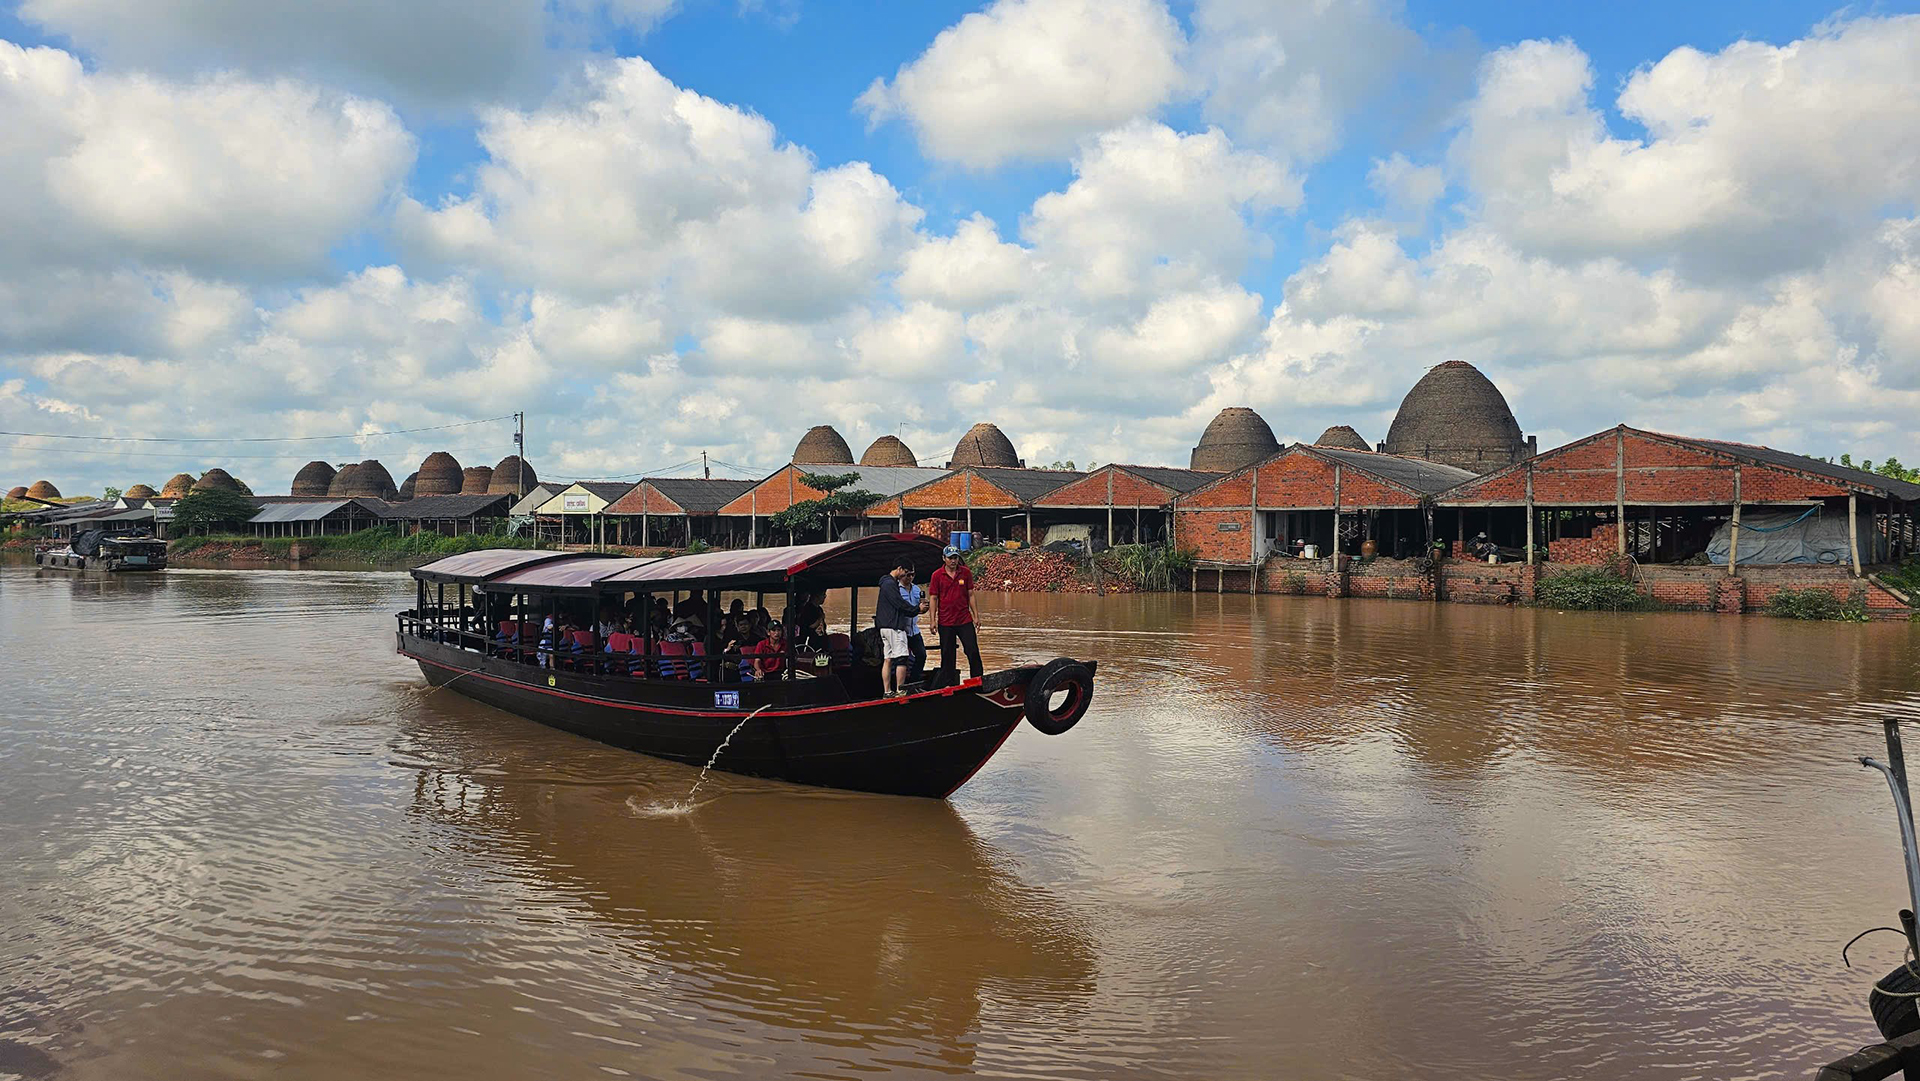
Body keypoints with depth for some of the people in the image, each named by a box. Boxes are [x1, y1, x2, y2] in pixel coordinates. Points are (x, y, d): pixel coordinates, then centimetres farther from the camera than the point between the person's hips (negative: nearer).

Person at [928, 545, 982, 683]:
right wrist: (933, 620, -3)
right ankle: (948, 685, 14)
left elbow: (970, 595, 7)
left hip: (965, 620, 1)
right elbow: (934, 598, 1)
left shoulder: (966, 573, 3)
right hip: (945, 622, -1)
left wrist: (975, 616, 4)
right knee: (947, 654, 6)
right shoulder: (937, 575, -1)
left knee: (973, 651, 0)